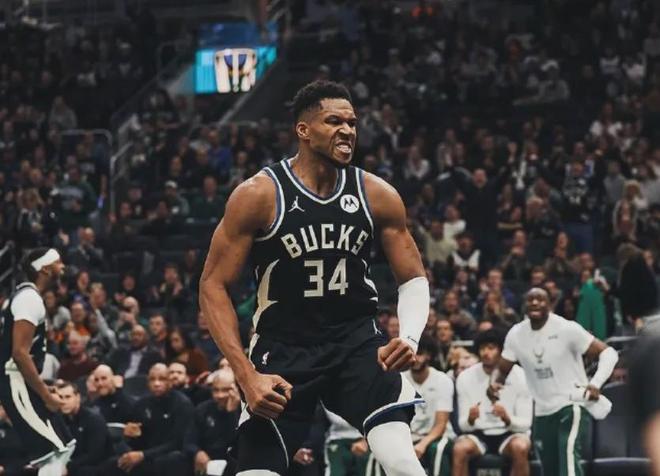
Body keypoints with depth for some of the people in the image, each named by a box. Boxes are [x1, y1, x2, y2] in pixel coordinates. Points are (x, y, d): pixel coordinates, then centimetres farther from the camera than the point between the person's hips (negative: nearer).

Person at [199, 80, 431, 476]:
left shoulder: (377, 195, -3)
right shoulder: (259, 195, -11)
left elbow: (414, 279, 6)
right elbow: (214, 286, -8)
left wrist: (409, 338, -15)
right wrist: (247, 375, -17)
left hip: (358, 342, 1)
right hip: (283, 350, -1)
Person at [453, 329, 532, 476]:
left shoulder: (519, 376, -7)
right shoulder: (465, 377, -3)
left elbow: (525, 423, -6)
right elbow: (463, 424, -1)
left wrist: (507, 419, -29)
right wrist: (470, 419, -26)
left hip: (510, 433, -1)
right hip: (478, 433, 1)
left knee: (520, 447, -35)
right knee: (460, 449, -32)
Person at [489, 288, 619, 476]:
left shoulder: (567, 329, -15)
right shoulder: (516, 334, 1)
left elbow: (608, 353, -15)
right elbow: (502, 369, 11)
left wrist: (595, 383, -31)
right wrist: (495, 383, -14)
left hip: (571, 403, -6)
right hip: (542, 411, 6)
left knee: (569, 454, -27)